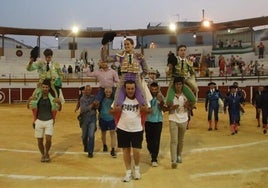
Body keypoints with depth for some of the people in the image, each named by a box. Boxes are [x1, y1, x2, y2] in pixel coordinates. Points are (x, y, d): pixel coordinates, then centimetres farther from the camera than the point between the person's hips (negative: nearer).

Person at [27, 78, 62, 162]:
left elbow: (59, 109, 1)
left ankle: (47, 153, 14)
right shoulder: (37, 97, -4)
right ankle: (43, 155, 31)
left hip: (49, 121, -2)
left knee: (48, 139, -14)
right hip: (39, 121, 2)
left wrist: (59, 102, -19)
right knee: (40, 141, 6)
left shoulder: (52, 98, -7)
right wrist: (30, 99, -14)